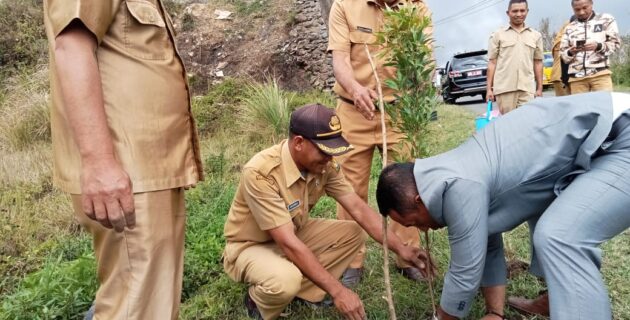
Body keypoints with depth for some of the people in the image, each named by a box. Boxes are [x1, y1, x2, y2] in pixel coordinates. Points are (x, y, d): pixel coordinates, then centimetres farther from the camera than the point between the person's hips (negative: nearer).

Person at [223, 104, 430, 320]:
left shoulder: (323, 165, -14)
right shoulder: (260, 173, -35)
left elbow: (359, 209, -10)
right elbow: (287, 243, -36)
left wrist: (400, 249, -16)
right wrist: (337, 291, -34)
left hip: (294, 235, 7)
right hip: (250, 247, -6)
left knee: (353, 233, -7)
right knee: (285, 280, -37)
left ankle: (304, 292, -2)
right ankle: (257, 301, -2)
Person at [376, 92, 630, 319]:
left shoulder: (460, 188, -25)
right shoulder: (451, 178, 6)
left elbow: (465, 274, -13)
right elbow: (487, 245, 15)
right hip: (596, 141, 10)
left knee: (559, 238, -24)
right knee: (540, 205, 26)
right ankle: (562, 297, 33)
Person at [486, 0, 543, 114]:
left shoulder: (536, 36, 16)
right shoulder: (498, 35, 8)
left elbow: (538, 63, 16)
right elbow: (492, 63, 5)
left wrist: (539, 88, 12)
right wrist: (489, 88, 0)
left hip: (527, 88, 2)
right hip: (504, 88, -2)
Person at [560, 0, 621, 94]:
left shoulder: (606, 19, 14)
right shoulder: (569, 28, 18)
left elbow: (616, 43, 7)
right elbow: (563, 53, 14)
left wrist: (598, 46, -13)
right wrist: (570, 52, -10)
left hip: (600, 73, -2)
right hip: (576, 76, 2)